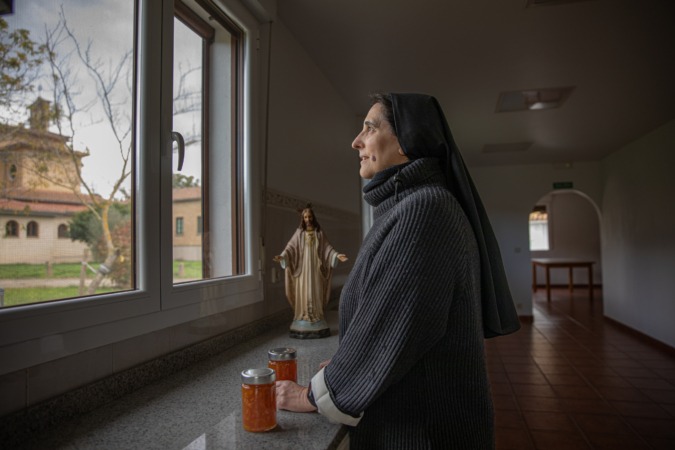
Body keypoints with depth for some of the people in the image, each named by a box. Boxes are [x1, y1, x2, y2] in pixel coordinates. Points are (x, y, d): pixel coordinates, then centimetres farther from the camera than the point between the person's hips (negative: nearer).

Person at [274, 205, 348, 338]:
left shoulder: (319, 233, 7)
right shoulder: (299, 233, 5)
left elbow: (327, 247, 4)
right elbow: (291, 247, -3)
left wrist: (336, 255, -12)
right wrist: (282, 256, -19)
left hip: (316, 268, 1)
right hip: (303, 268, -1)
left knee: (316, 295, 1)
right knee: (303, 295, -2)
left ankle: (317, 324, 6)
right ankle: (303, 325, 1)